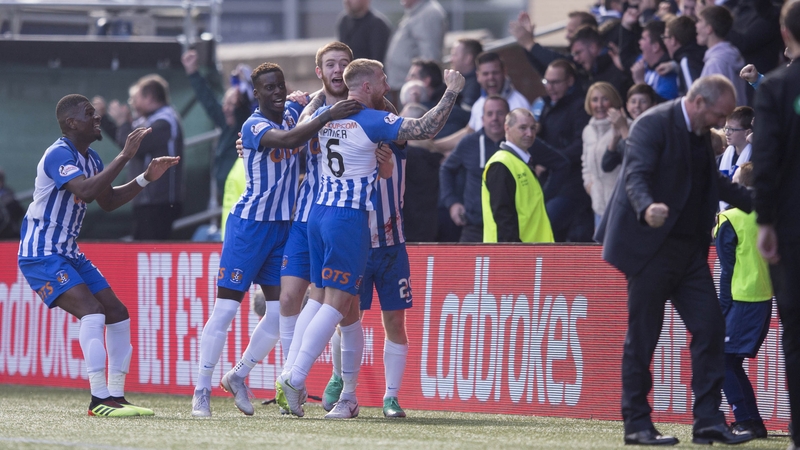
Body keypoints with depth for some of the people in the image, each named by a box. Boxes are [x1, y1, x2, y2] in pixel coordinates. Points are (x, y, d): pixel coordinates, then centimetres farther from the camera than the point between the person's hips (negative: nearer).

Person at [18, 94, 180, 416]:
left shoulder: (90, 158, 11)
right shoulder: (59, 154, -19)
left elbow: (107, 201, 22)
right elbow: (87, 191, -35)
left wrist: (146, 178, 11)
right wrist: (124, 156, -33)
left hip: (68, 253, 10)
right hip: (41, 254, -10)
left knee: (117, 313, 5)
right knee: (92, 311, -23)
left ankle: (116, 396, 11)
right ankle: (99, 399, -22)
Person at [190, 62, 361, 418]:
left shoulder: (291, 114, 7)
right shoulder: (254, 126, -16)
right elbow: (289, 139, -34)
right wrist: (329, 115, -37)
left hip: (284, 227, 7)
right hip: (249, 225, -7)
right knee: (226, 308, -6)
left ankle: (237, 377, 21)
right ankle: (201, 391, -1)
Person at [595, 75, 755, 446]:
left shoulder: (700, 134, 14)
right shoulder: (653, 124, -13)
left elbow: (713, 182, 28)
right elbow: (636, 176, -25)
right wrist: (647, 209, -44)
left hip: (689, 248, 8)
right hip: (652, 245, -8)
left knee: (710, 328, 0)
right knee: (642, 336, -2)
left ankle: (708, 421, 2)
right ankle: (636, 424, 5)